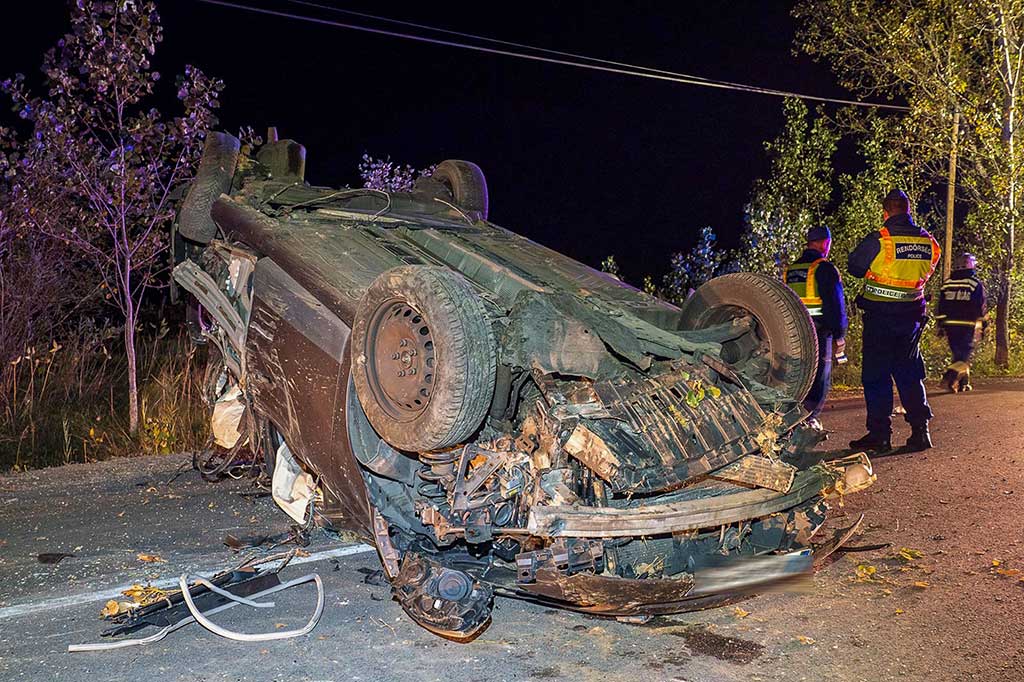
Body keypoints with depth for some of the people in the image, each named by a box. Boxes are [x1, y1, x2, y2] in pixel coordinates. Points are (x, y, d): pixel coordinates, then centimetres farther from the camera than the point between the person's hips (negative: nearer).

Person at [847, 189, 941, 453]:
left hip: (880, 315, -5)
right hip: (912, 315, 5)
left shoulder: (878, 240, -14)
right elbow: (927, 272, 15)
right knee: (909, 372, 14)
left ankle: (880, 434, 3)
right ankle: (920, 430, 11)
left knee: (876, 374, 2)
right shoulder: (929, 242, 3)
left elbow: (854, 267, -2)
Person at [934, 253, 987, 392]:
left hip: (949, 325, 4)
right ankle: (951, 375, -26)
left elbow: (940, 307, 9)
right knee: (965, 354, -3)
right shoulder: (976, 284, -3)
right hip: (967, 325, -4)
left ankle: (963, 382, 18)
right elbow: (980, 307, -3)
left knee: (958, 353, 15)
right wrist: (983, 325, 7)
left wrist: (940, 325, 14)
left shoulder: (947, 283, 9)